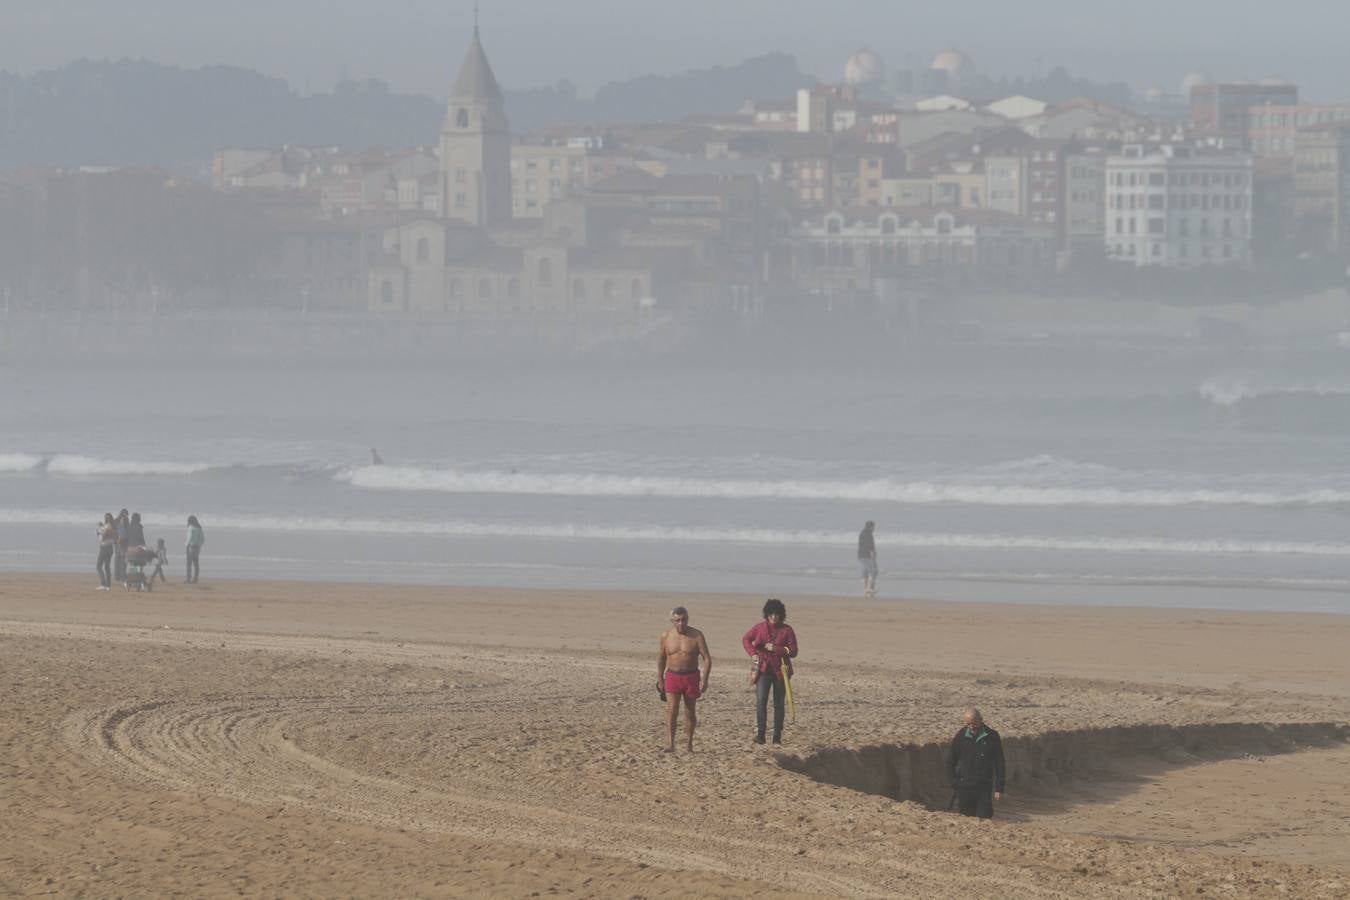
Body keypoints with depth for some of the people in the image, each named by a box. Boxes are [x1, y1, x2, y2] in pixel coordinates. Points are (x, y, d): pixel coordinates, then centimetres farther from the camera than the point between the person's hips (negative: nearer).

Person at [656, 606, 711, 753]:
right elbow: (661, 658, 12)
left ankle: (689, 744, 22)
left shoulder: (696, 636, -7)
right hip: (672, 676, 0)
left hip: (691, 677, 0)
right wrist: (660, 680, 10)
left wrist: (704, 679, -14)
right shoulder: (666, 636, -1)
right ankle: (670, 745, -19)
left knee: (690, 712, 8)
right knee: (671, 710, -15)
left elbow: (707, 658, -5)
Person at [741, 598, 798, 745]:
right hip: (763, 670, 0)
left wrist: (776, 649, -17)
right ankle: (759, 734, -16)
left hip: (780, 670, 0)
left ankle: (777, 736, 15)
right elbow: (746, 639, 16)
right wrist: (753, 653, 0)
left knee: (779, 703, 7)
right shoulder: (760, 628, 1)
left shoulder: (787, 630, -2)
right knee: (761, 700, -15)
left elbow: (793, 651, -4)